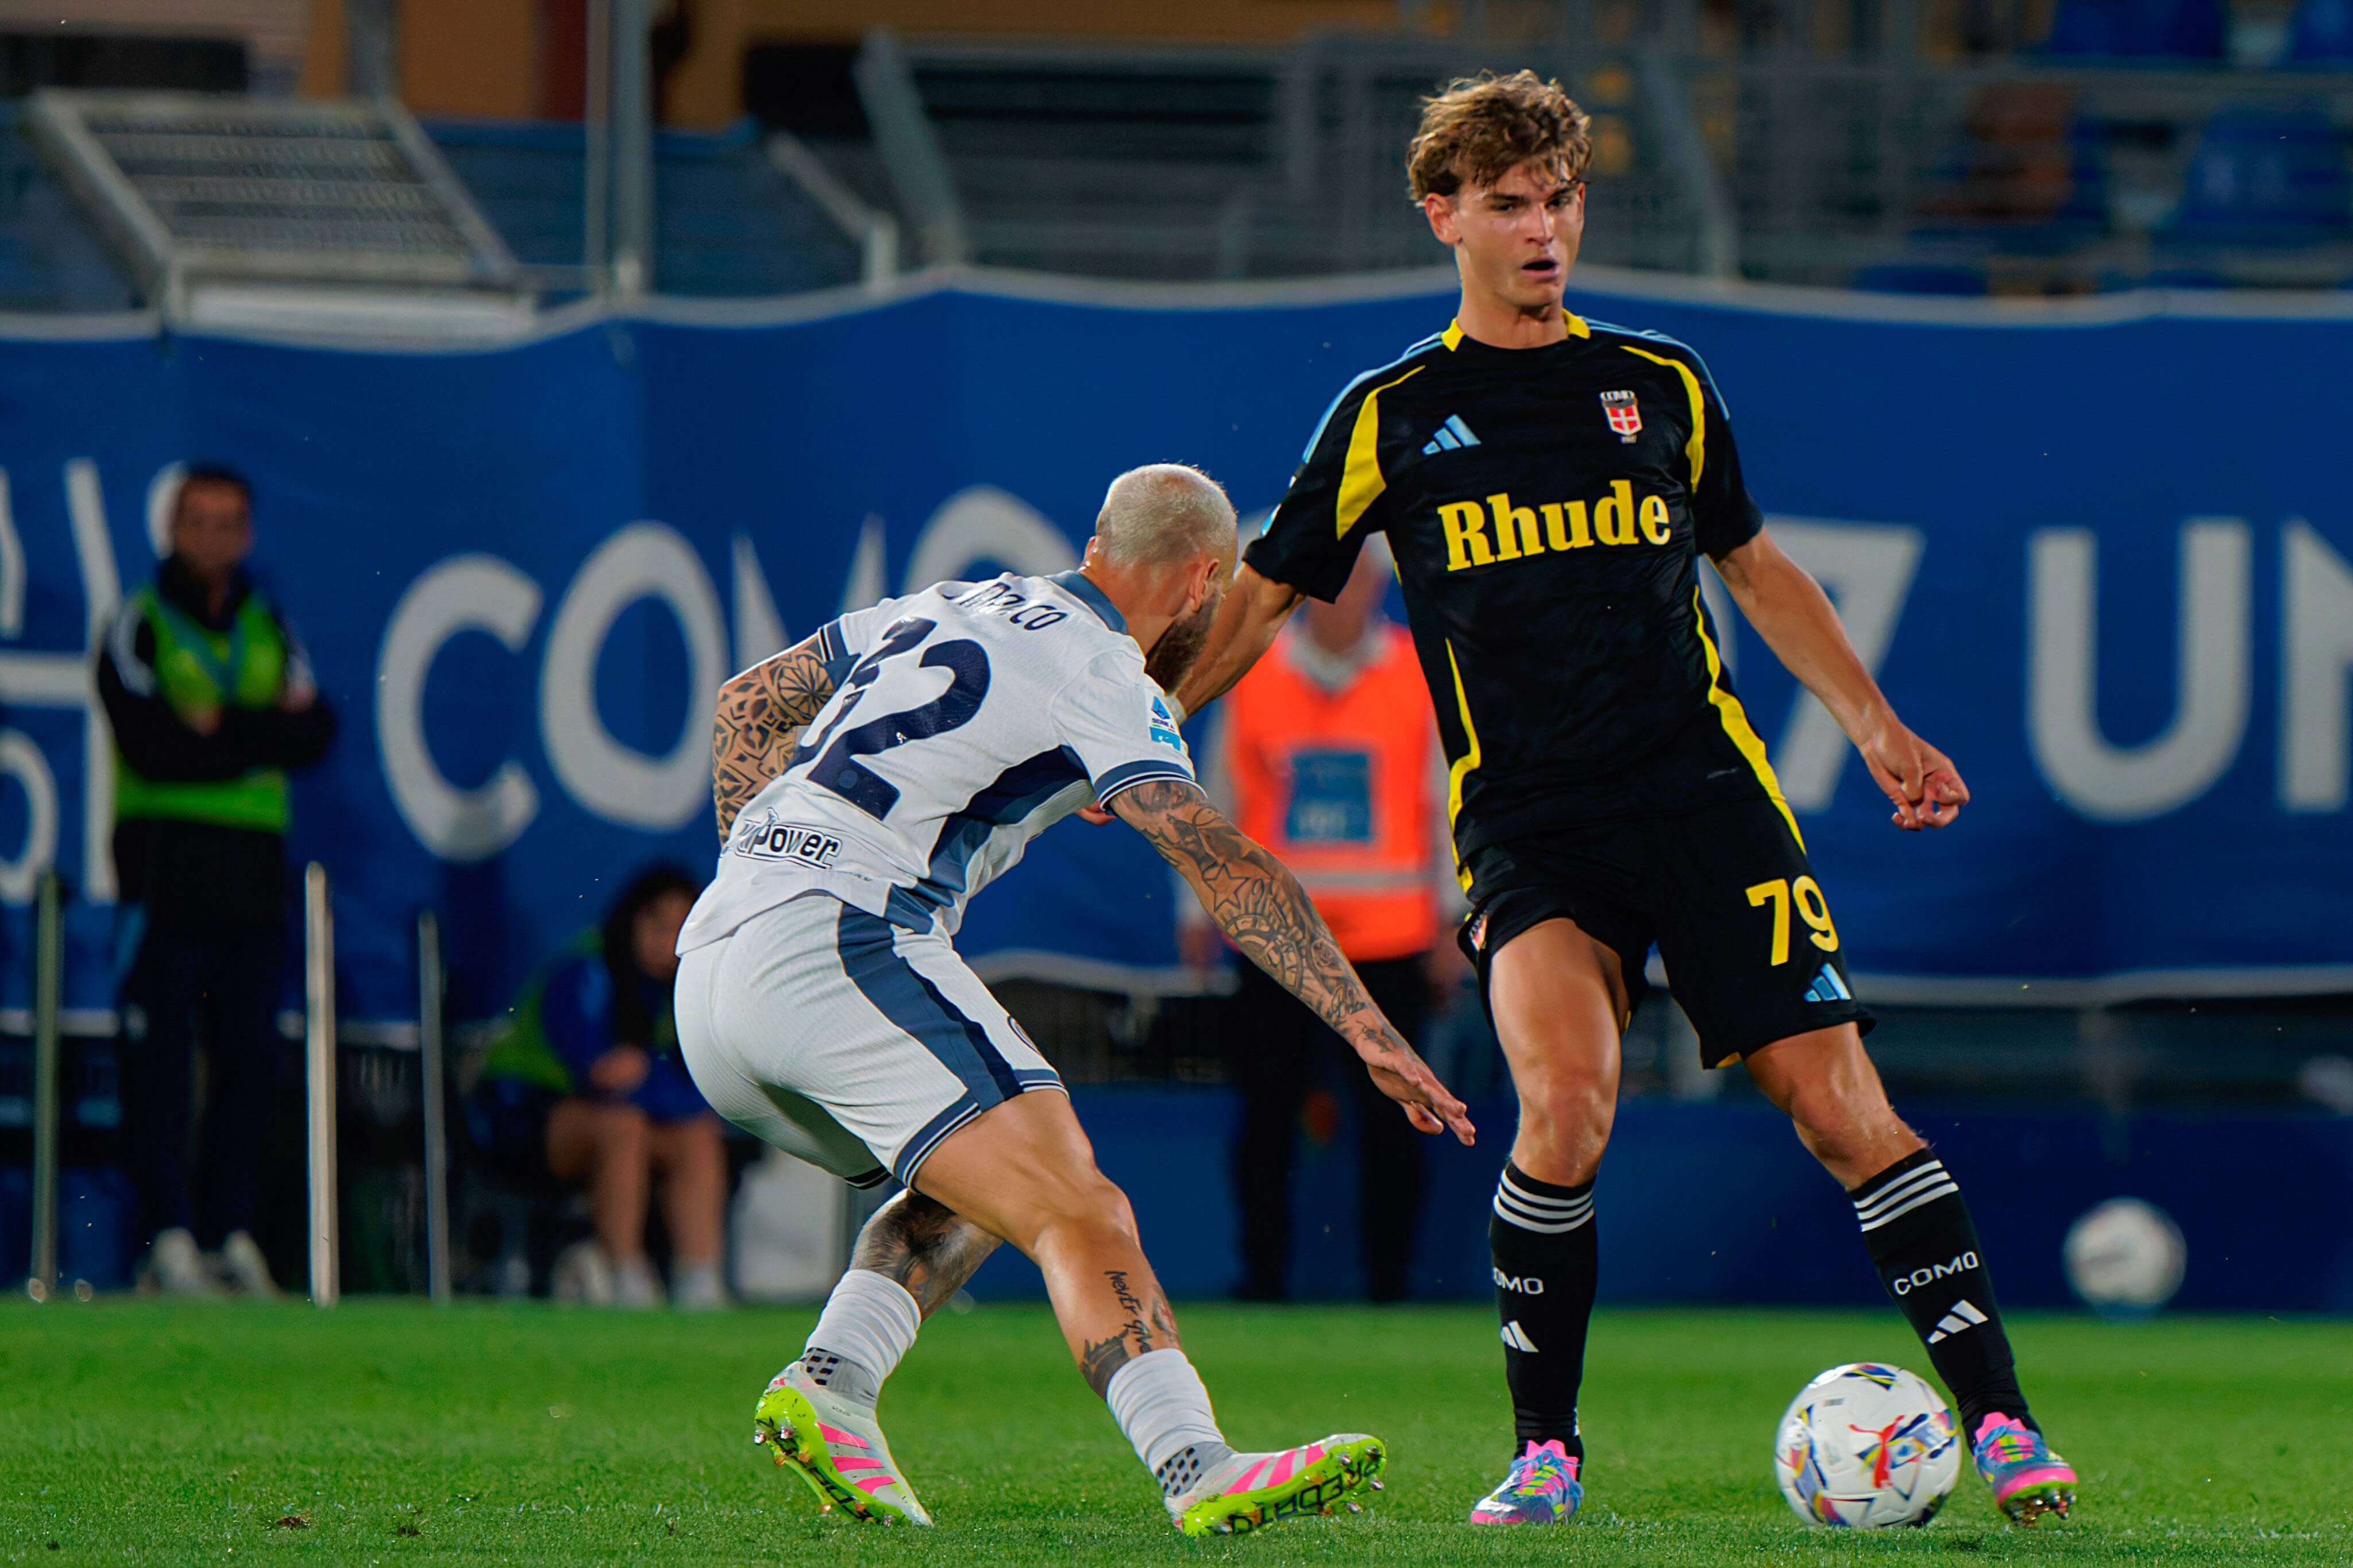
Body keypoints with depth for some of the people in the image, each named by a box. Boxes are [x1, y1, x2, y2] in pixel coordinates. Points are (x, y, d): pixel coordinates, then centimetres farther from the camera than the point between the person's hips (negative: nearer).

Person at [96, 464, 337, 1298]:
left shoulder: (270, 629, 16)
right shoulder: (138, 627, 2)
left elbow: (314, 735, 4)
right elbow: (151, 745, -11)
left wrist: (221, 729, -12)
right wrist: (263, 736, -9)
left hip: (253, 866, 5)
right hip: (165, 861, -5)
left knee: (252, 1057, 3)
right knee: (161, 1059, -9)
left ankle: (229, 1229, 8)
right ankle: (172, 1235, -11)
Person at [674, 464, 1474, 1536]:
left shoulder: (946, 608, 23)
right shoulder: (1099, 675, -2)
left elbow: (748, 704, 33)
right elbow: (1226, 869, -12)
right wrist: (1369, 1030, -14)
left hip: (712, 965, 9)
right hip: (839, 944, -9)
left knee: (971, 1191, 25)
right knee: (1078, 1210, -16)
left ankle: (828, 1382, 2)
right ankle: (1197, 1471, -34)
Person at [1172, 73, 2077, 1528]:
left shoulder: (1659, 385, 11)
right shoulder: (1396, 416, 6)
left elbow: (1757, 566, 24)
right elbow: (1262, 596, 13)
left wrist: (1878, 727, 18)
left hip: (1700, 788, 2)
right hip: (1523, 820, -2)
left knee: (1837, 1101, -9)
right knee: (1565, 1103, -25)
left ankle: (1999, 1419, -2)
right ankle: (1545, 1452, -9)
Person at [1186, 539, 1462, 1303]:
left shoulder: (1421, 675, 3)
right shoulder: (1255, 674, 5)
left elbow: (1449, 803, 7)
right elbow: (1219, 797, 12)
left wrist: (1454, 922, 4)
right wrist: (1200, 910, 10)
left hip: (1391, 938, -1)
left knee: (1391, 1121, -1)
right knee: (1268, 1113, -1)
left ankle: (1389, 1284, 7)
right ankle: (1262, 1278, 8)